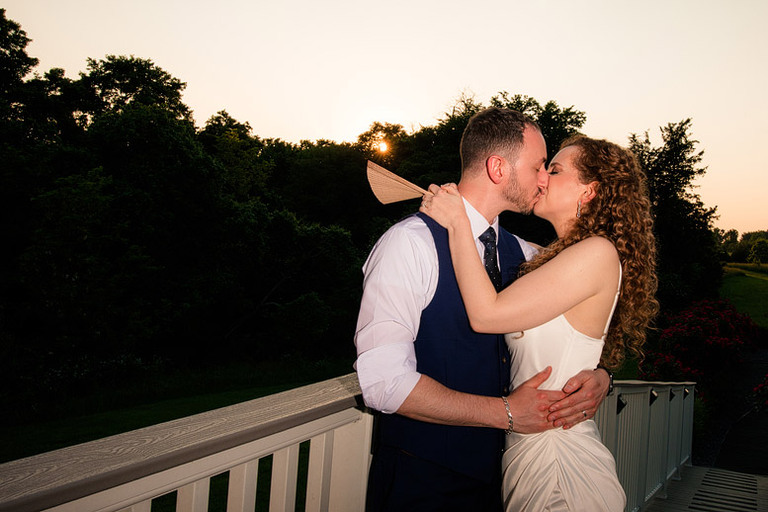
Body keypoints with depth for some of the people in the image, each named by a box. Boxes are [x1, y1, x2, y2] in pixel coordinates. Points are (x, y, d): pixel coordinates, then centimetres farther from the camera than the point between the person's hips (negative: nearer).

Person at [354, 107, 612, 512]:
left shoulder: (523, 255, 5)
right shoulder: (411, 242, -18)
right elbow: (384, 381, -24)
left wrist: (599, 375, -11)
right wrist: (506, 412, -21)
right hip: (419, 479, -6)